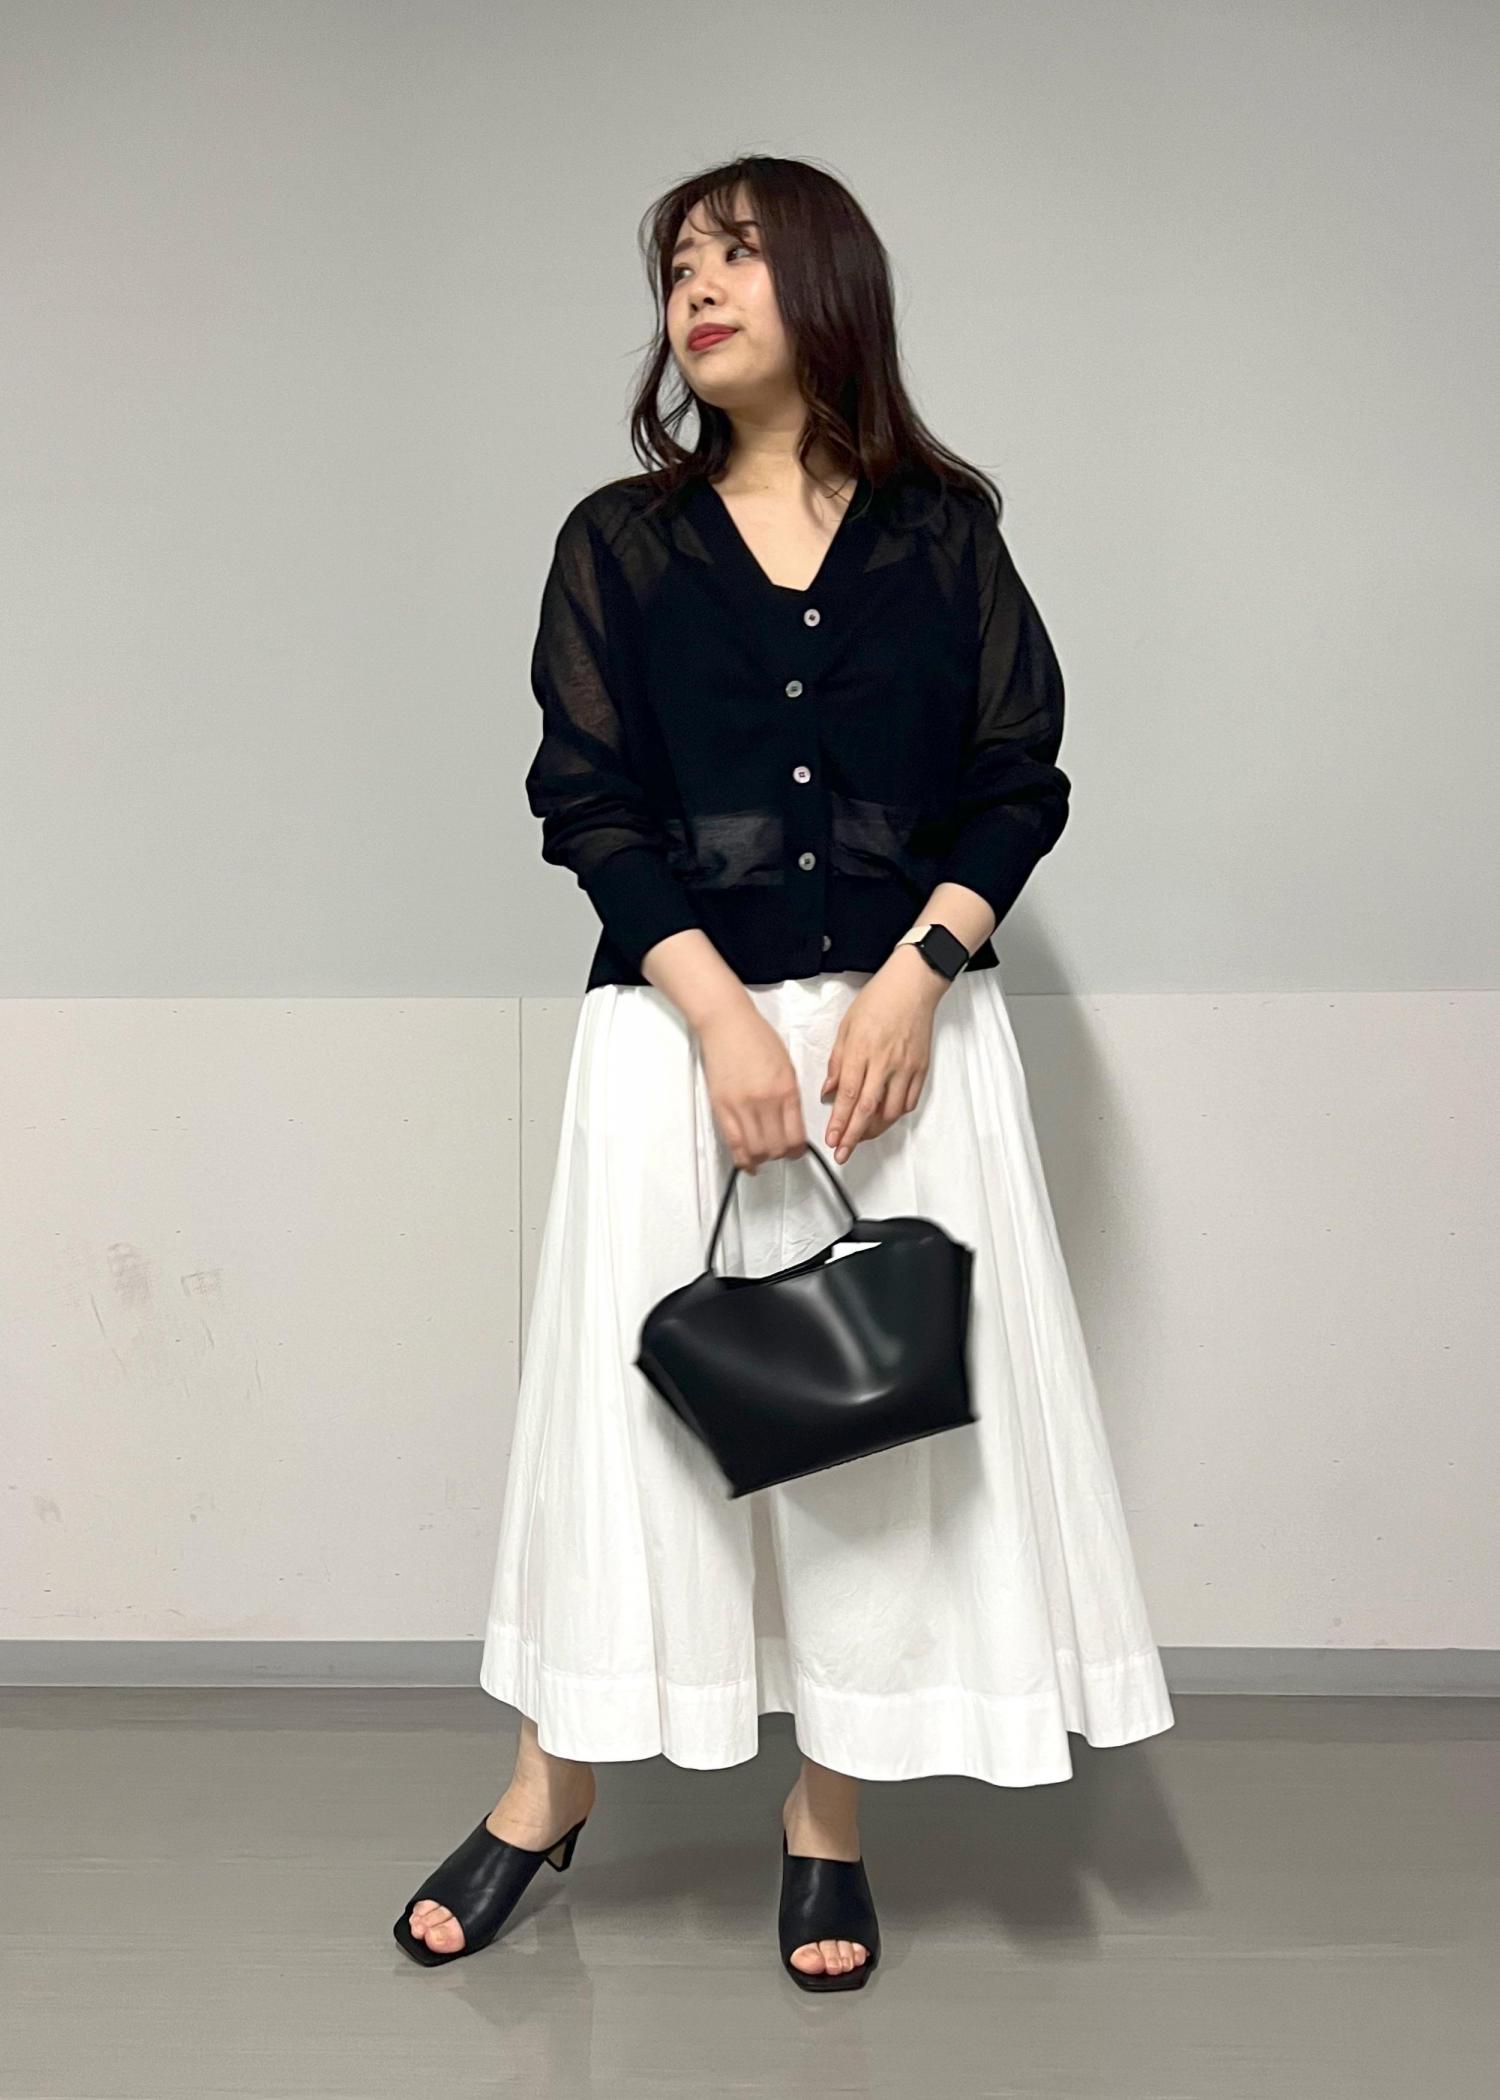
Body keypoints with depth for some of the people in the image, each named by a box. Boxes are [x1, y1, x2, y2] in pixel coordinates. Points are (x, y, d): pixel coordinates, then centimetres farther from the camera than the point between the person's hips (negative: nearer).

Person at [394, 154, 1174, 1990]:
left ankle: (829, 1818, 20)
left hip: (904, 1017, 1)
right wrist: (721, 1012, -14)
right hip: (677, 1020, 0)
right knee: (635, 1392, 4)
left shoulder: (941, 533, 6)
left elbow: (1022, 778, 3)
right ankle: (549, 1797, 22)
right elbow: (589, 802, -2)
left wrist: (913, 974, -12)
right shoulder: (620, 542, 6)